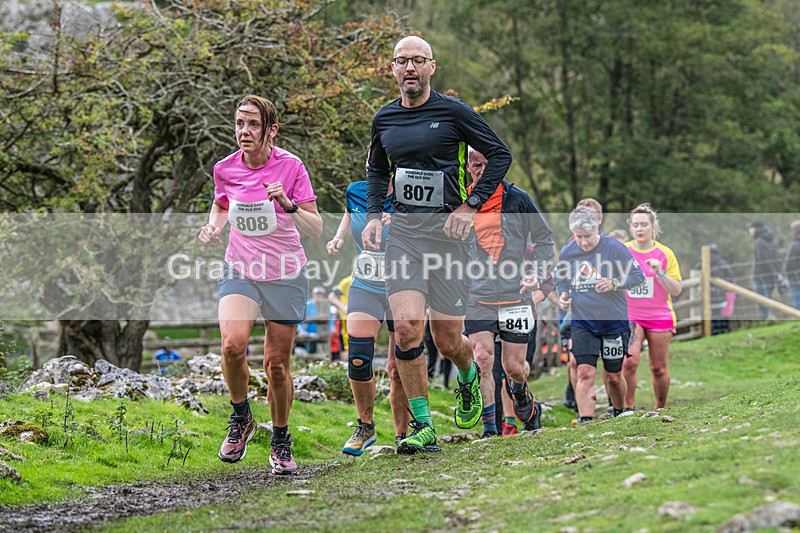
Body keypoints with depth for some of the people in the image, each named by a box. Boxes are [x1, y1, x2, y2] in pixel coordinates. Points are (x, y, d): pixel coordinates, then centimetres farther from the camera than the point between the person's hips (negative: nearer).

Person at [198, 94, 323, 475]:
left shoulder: (291, 166, -12)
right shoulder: (225, 169, -3)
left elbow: (316, 229, -13)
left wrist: (289, 205, -30)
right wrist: (213, 226, -1)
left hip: (285, 275, -1)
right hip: (240, 271, 2)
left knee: (277, 364, 1)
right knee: (232, 345, -24)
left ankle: (281, 441, 24)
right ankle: (241, 418, 2)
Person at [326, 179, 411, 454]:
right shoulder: (355, 192, -2)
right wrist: (339, 237, 6)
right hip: (365, 289, 3)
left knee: (399, 368, -1)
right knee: (358, 358, -13)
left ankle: (401, 436, 14)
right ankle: (365, 428, 7)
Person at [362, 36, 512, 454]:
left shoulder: (453, 111, -4)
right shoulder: (384, 119, 9)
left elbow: (500, 155, -1)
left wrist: (471, 206, -9)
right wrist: (373, 216, 10)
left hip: (447, 228, -3)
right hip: (402, 230, 3)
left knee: (447, 340, 1)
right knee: (406, 328, -13)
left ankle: (468, 377, 38)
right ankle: (422, 426, -4)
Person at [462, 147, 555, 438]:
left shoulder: (517, 198, -1)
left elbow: (544, 238, 8)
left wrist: (537, 274, -4)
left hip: (516, 296, -1)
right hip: (477, 297, 1)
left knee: (514, 367, 2)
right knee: (482, 359, -14)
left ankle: (520, 394, 39)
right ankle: (489, 428, -5)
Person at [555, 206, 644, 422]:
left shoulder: (615, 248, -12)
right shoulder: (566, 253, -3)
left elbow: (638, 275, -7)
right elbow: (560, 279, 16)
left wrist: (615, 283, -24)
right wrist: (562, 294, -5)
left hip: (614, 321, -1)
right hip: (582, 323, 1)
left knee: (614, 376, 10)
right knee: (585, 373, -14)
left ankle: (619, 414, 36)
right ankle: (585, 422, -13)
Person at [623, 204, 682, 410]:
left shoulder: (665, 254, 0)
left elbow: (676, 290, -4)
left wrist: (660, 272, -17)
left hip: (660, 317, 0)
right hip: (630, 317, 0)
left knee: (658, 368, 2)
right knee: (629, 361, -19)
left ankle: (660, 410, 17)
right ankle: (629, 408, -11)